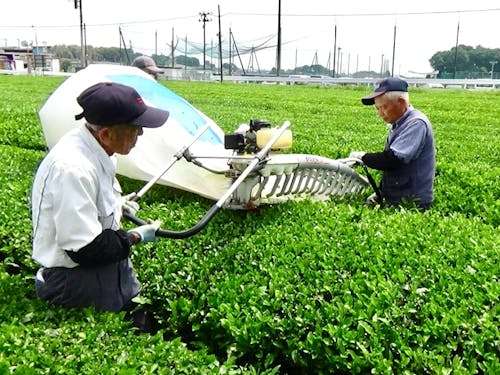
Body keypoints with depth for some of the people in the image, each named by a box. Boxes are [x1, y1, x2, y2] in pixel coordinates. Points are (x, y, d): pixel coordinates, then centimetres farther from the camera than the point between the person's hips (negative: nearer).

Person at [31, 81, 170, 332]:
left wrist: (116, 204, 7)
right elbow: (85, 249, -28)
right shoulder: (72, 169, -32)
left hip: (104, 259, 10)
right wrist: (135, 237, -15)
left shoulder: (91, 148, -1)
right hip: (73, 277, -10)